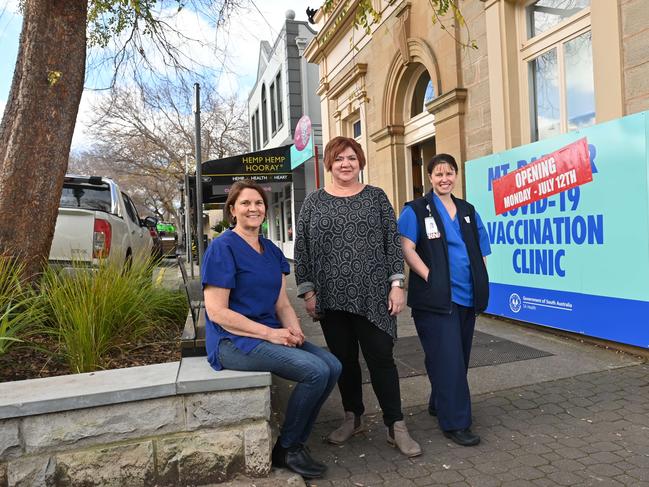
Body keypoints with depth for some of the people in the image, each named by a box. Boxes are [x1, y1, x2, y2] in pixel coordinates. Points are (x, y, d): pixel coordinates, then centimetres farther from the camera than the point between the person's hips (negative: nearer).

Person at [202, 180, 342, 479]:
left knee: (333, 367, -9)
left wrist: (293, 329, -10)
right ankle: (285, 449, 2)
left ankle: (297, 442, 9)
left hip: (272, 335, 8)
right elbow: (217, 312, -17)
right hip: (233, 341, -7)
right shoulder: (222, 247, -12)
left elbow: (282, 302, 12)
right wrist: (270, 333, -19)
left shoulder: (272, 251, 11)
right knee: (316, 372, -21)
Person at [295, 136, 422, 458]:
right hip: (331, 298, 2)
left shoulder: (376, 197, 6)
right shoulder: (314, 202, 6)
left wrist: (397, 284, -5)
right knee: (343, 359, 12)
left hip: (372, 296, -1)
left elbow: (393, 242, 3)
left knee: (381, 358, 0)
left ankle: (395, 426, 14)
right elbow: (302, 249, 5)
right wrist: (307, 291, 0)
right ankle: (352, 418, 30)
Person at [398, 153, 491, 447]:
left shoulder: (468, 211, 16)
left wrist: (479, 284, 5)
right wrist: (429, 276, -17)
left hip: (466, 298, 6)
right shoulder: (416, 210, -1)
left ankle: (440, 404, 34)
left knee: (460, 356, 15)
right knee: (448, 359, -6)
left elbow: (481, 250, 18)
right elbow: (407, 249, -9)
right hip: (435, 298, -6)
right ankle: (455, 422, 4)